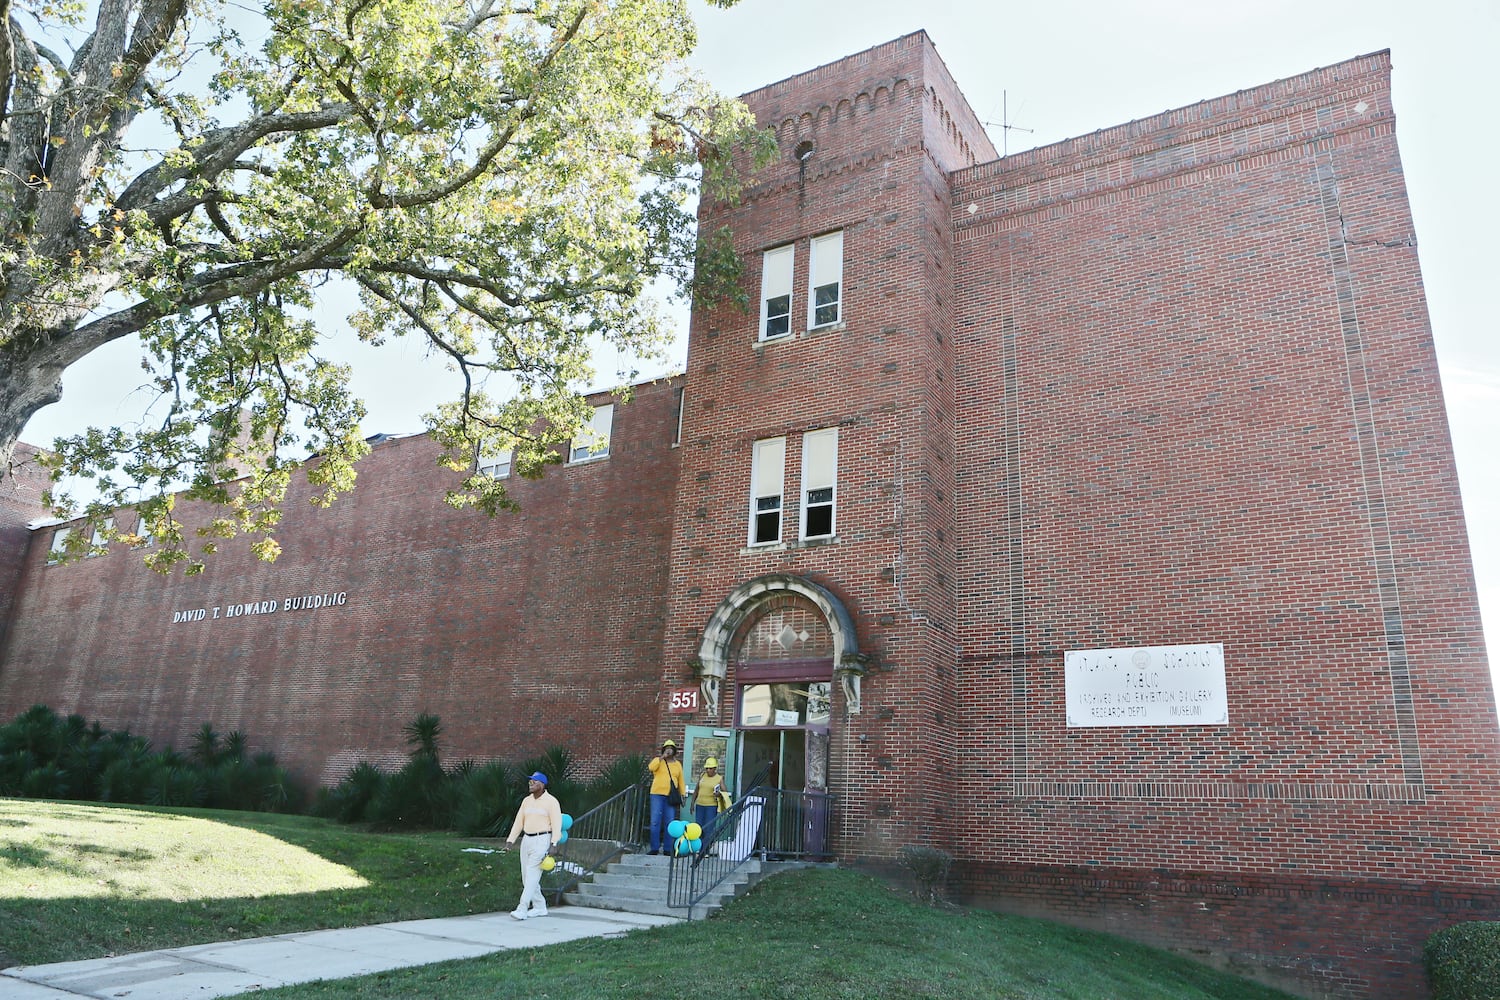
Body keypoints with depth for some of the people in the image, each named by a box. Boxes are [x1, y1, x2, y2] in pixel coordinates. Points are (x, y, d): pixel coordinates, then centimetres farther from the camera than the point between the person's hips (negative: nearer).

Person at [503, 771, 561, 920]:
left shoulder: (551, 801, -8)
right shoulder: (526, 800, 12)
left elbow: (556, 823, -13)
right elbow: (519, 822, 13)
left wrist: (553, 843, -23)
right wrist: (510, 840, 4)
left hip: (542, 840, -8)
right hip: (527, 839, 8)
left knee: (532, 874, -13)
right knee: (526, 875, 9)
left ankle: (522, 909, -14)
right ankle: (539, 907, 19)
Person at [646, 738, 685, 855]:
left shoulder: (678, 764, 14)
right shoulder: (658, 760, 6)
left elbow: (681, 781, 15)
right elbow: (651, 767, -17)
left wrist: (682, 795, 8)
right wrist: (662, 757, -16)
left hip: (671, 796, 2)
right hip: (657, 794, -2)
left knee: (669, 823, 2)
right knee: (655, 822, -4)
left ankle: (667, 849, 7)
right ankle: (654, 848, 2)